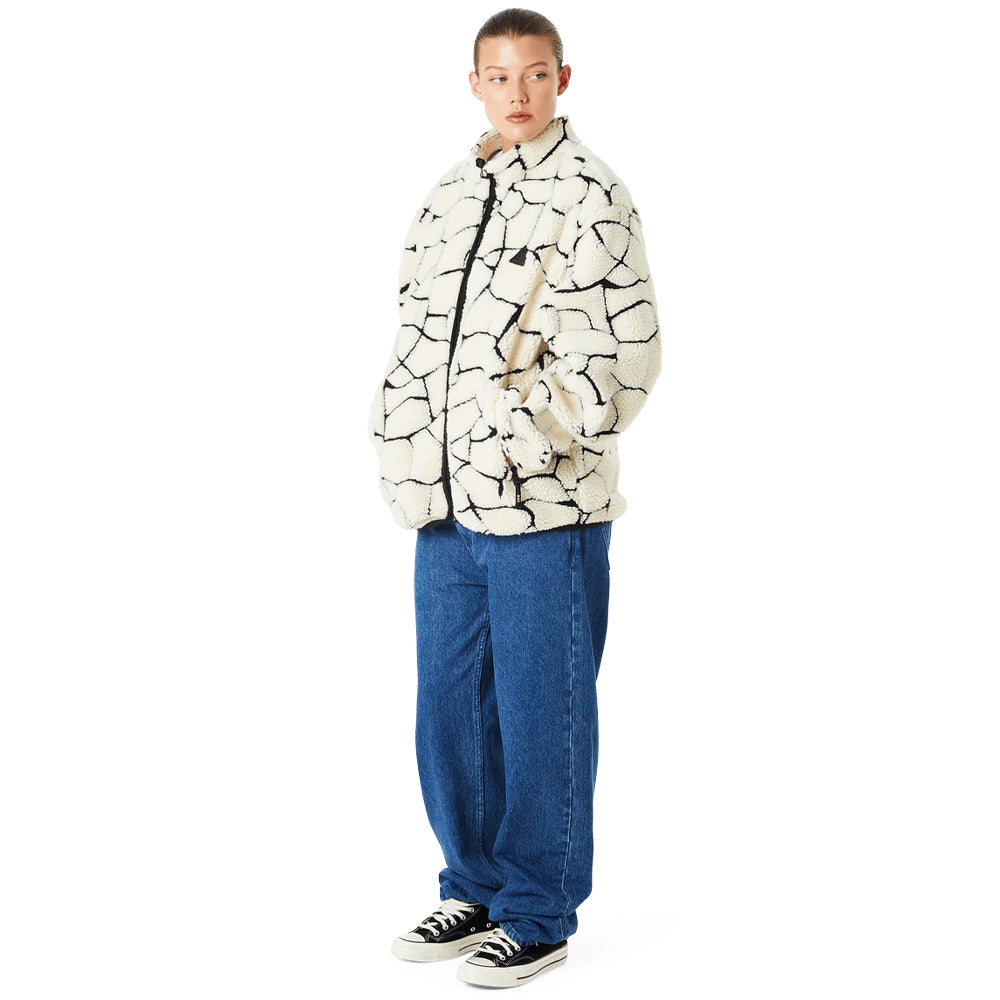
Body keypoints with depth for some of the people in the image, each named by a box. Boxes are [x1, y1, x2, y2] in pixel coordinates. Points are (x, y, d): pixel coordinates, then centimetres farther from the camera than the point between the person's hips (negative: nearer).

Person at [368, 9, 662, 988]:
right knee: (449, 710, 13)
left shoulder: (590, 195, -6)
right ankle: (475, 889, 31)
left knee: (539, 718, 3)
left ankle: (539, 916, 18)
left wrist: (519, 451, -16)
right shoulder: (448, 197, 15)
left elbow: (622, 358, -12)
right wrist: (404, 458, 4)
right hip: (445, 511, 6)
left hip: (546, 511, -6)